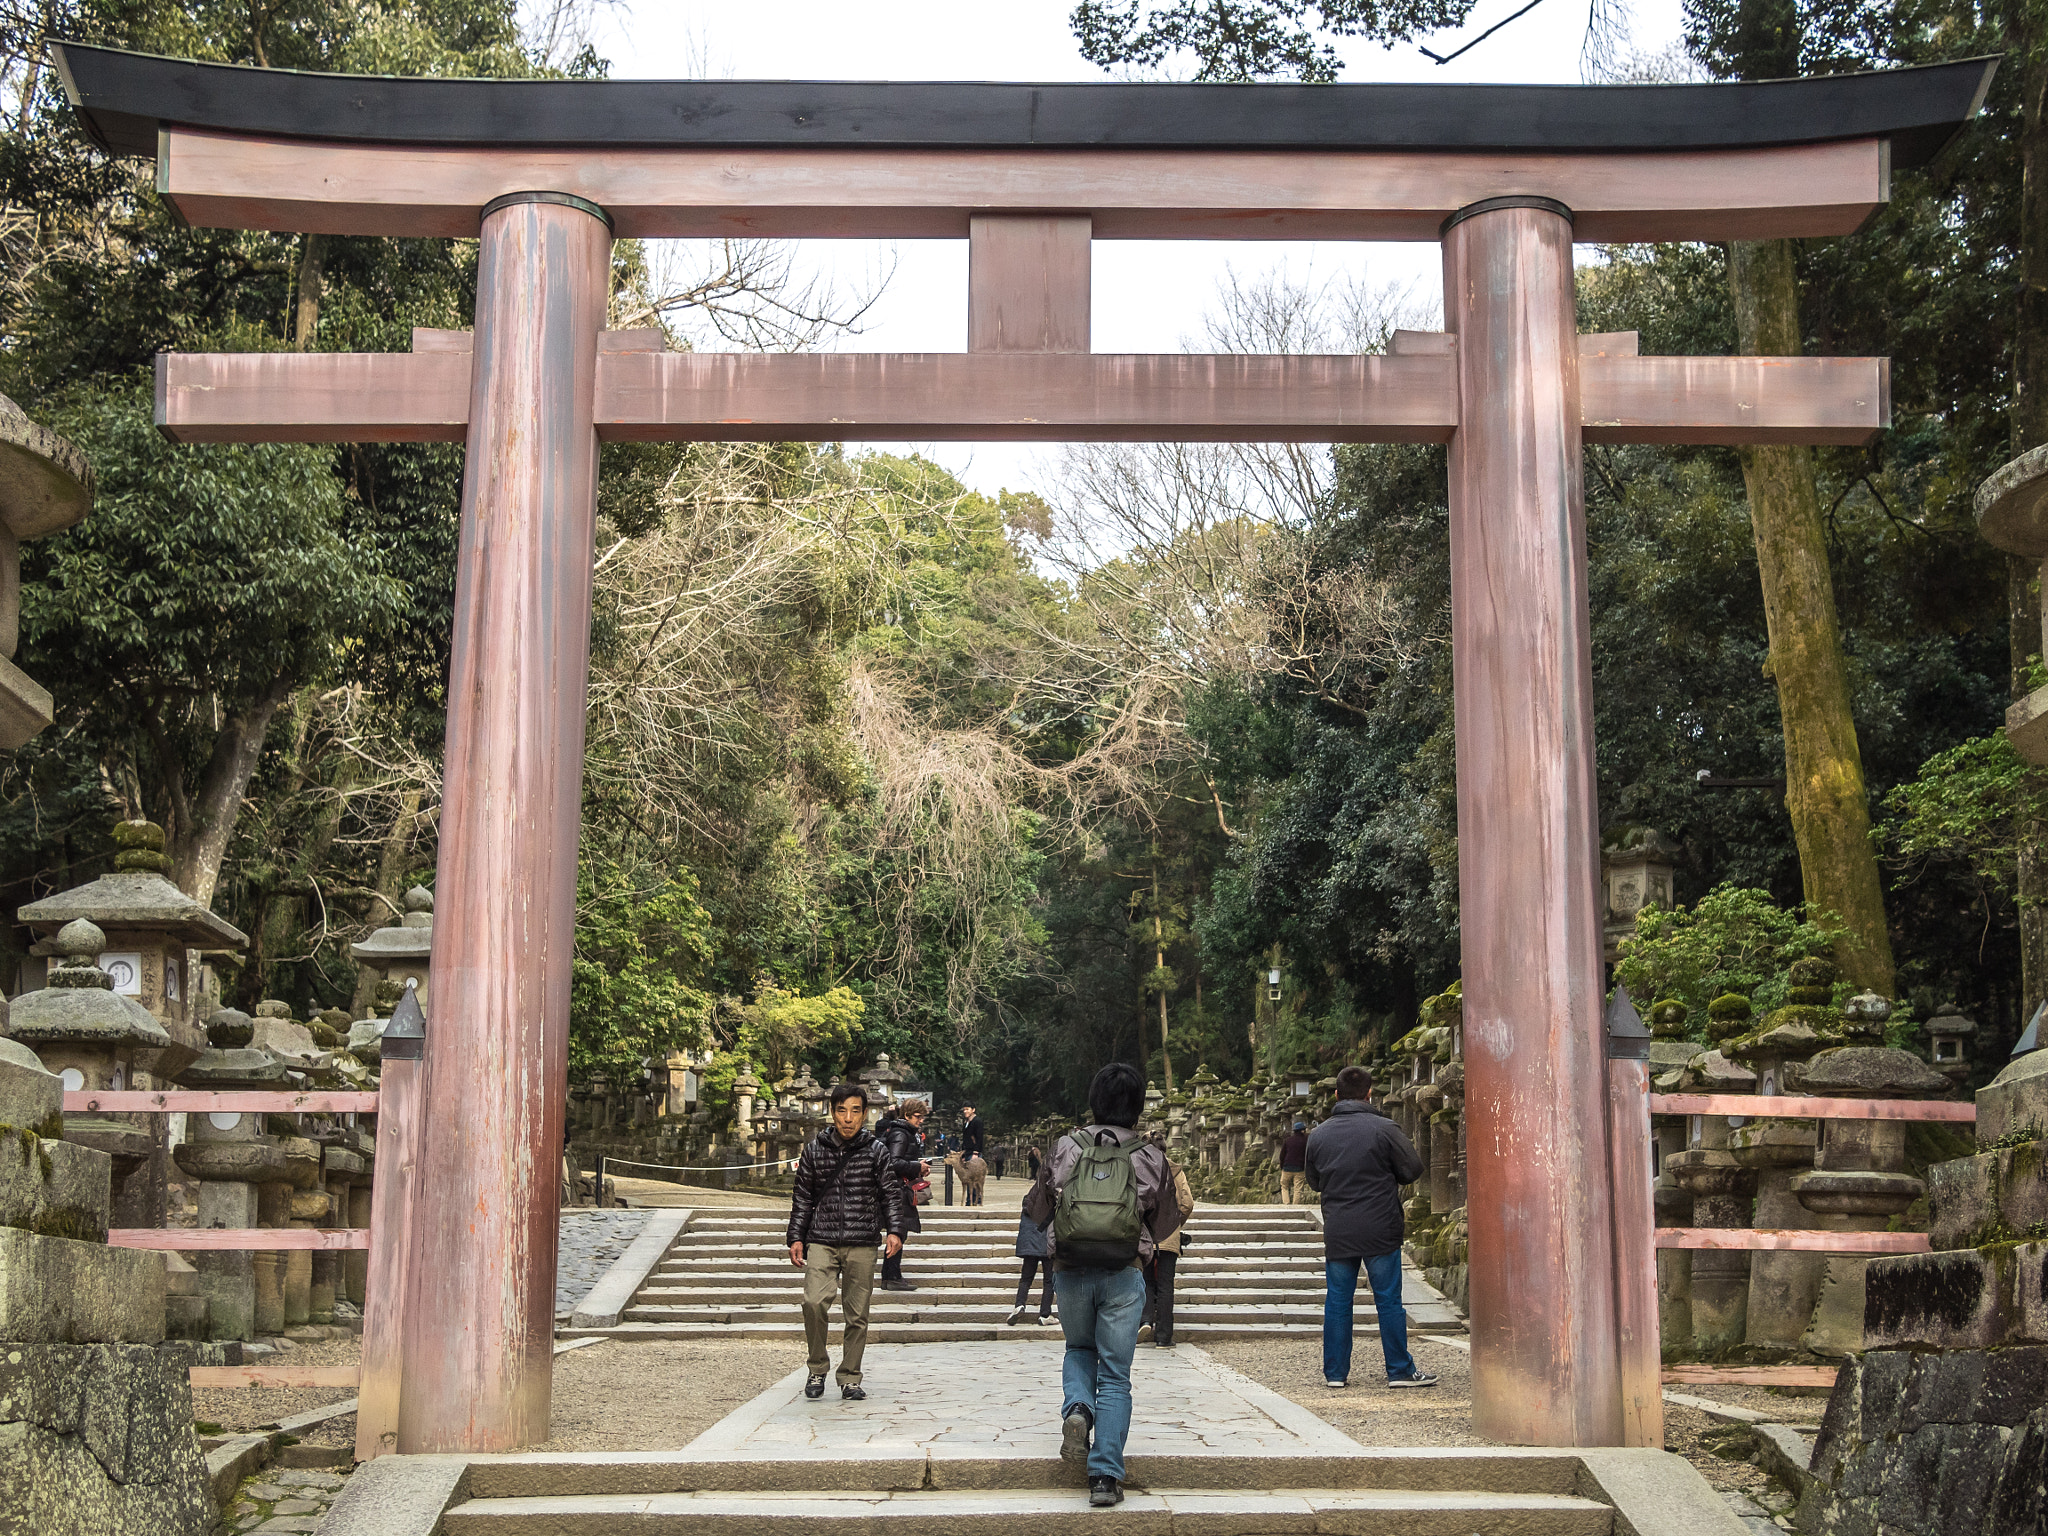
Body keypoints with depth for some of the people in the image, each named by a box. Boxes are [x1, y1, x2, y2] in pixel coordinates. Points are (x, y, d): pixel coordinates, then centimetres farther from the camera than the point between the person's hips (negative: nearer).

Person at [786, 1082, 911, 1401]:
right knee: (814, 1302, -18)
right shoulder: (814, 1150, 7)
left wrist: (895, 1230, -8)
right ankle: (818, 1369, 2)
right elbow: (802, 1196, 13)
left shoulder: (876, 1151, 4)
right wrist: (796, 1237, 8)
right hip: (822, 1241, 0)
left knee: (857, 1314, 2)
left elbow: (893, 1193, 6)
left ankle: (850, 1378, 16)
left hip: (862, 1245, 0)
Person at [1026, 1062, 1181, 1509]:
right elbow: (1165, 1224, 4)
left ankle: (1077, 1407, -4)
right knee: (1115, 1375, 6)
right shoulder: (1150, 1158, -3)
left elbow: (1037, 1209, 7)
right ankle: (1105, 1476, 1)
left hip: (1071, 1272, 1)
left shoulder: (1066, 1148, -2)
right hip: (1124, 1275, -1)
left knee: (1079, 1349, 26)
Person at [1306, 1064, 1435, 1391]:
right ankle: (1400, 1370, 8)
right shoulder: (1384, 1128, -8)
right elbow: (1413, 1170, -2)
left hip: (1337, 1234, 3)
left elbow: (1314, 1181, 15)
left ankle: (1335, 1372, 11)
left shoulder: (1319, 1135, 5)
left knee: (1337, 1302, 8)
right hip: (1380, 1230, -3)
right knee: (1388, 1300, 3)